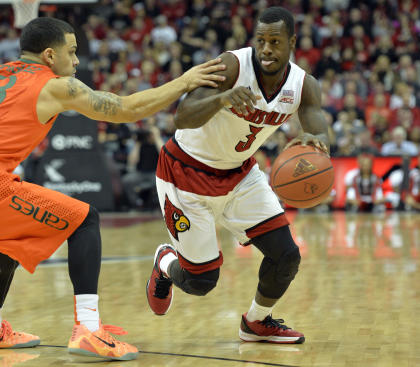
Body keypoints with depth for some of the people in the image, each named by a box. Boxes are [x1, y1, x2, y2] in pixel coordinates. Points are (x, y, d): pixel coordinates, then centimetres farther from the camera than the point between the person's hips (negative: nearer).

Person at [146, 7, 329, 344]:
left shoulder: (304, 86, -12)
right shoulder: (231, 67, -28)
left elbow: (321, 135, -26)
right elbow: (183, 118, -37)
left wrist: (314, 140, -51)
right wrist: (223, 98, -57)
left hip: (239, 172, 5)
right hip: (188, 172, -5)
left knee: (286, 255, -6)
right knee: (201, 282, -3)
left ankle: (258, 322, 23)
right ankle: (167, 262, 35)